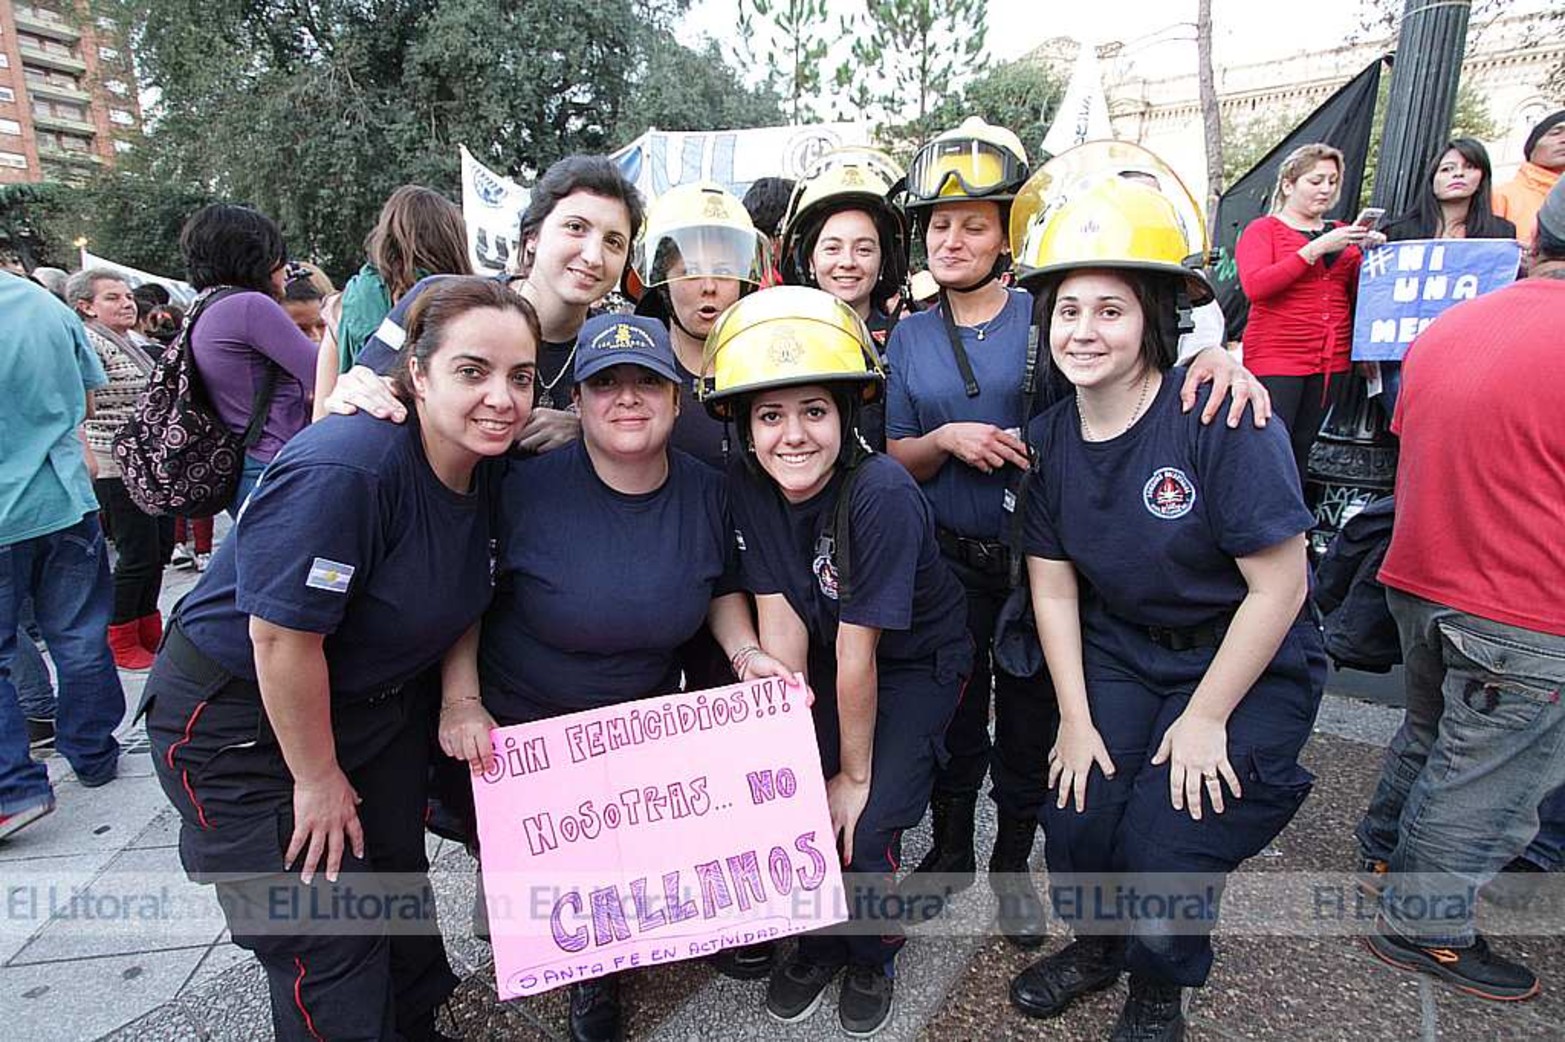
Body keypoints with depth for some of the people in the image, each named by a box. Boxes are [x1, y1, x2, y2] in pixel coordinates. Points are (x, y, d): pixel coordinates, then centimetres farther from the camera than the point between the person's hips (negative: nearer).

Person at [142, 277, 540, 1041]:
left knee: (398, 888, 21)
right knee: (324, 942, 2)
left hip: (381, 702, 7)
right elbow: (283, 636, -27)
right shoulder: (341, 468, -33)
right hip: (238, 717, -7)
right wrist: (318, 777, -15)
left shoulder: (488, 462, -10)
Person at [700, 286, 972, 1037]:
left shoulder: (881, 495, -32)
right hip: (826, 659, 5)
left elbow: (858, 653, -25)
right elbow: (781, 626, -15)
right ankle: (821, 941, 27)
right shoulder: (748, 488, -16)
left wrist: (855, 776, -14)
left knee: (866, 826, -11)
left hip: (916, 663, -4)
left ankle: (870, 956, 23)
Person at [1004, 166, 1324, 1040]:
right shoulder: (1051, 436, -6)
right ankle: (1096, 944, 28)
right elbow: (1054, 586, -1)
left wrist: (1204, 719, -13)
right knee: (1078, 817, -9)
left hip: (1252, 668, -3)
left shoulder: (1219, 418, -22)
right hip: (1119, 655, 4)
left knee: (1167, 849, -12)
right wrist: (1076, 717, -5)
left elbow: (1279, 585, -18)